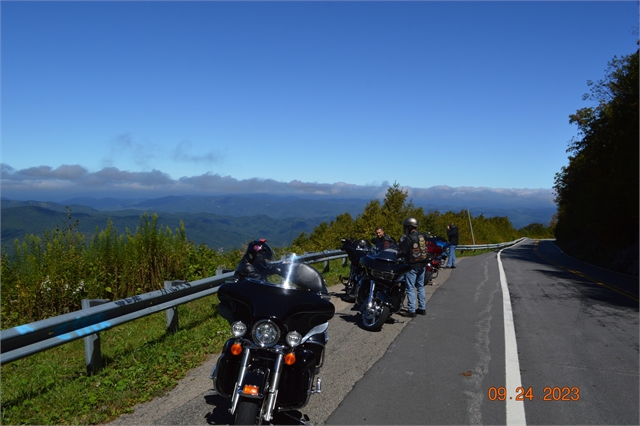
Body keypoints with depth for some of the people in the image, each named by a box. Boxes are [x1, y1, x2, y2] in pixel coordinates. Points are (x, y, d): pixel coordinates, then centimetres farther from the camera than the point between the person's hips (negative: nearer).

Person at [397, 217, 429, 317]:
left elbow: (403, 252, -19)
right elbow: (426, 249, 12)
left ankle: (411, 310, 0)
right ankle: (422, 308, 23)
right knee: (420, 286, 17)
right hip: (422, 264, 8)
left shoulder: (408, 238, -17)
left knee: (410, 288, -1)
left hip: (412, 265, -7)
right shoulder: (423, 236, 5)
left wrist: (396, 255, -4)